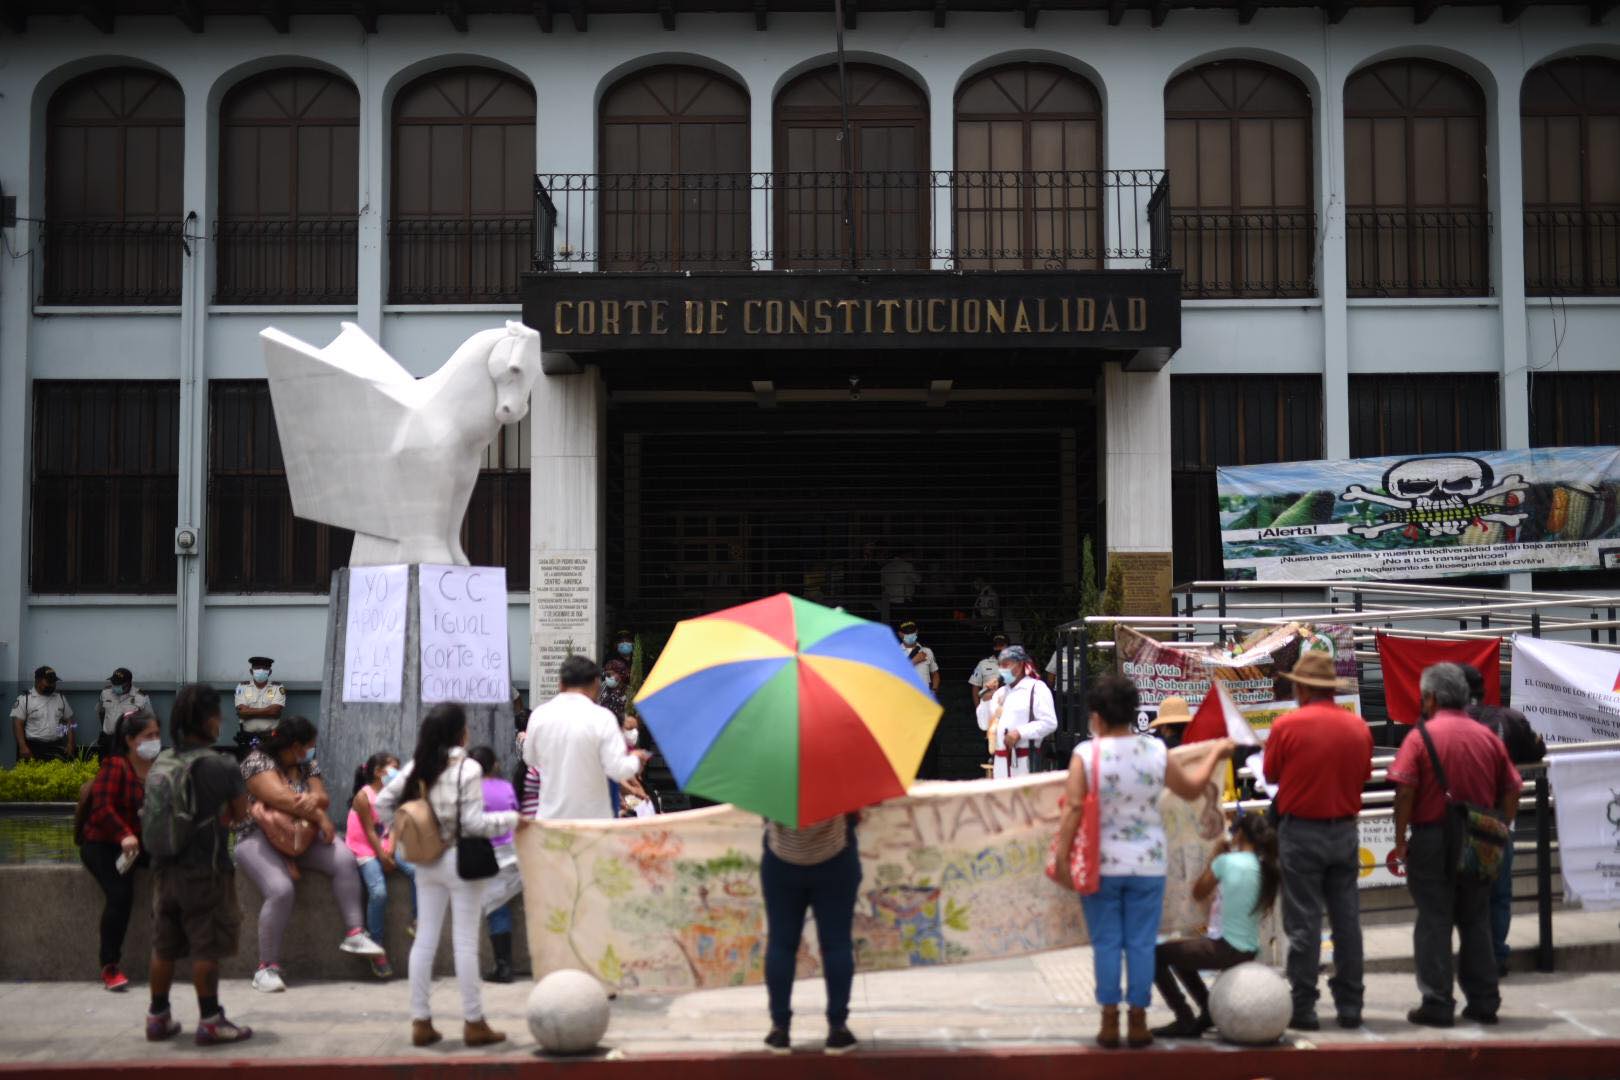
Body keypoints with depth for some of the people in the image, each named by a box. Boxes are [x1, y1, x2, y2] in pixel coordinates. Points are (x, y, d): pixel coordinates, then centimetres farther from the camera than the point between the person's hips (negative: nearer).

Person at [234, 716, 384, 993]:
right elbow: (282, 798, -23)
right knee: (281, 889, -30)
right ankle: (267, 966, -21)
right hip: (259, 839, -7)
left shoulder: (307, 764, 11)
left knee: (345, 859, -17)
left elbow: (324, 798, 3)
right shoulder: (258, 762, -12)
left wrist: (314, 799, -22)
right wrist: (320, 817, -16)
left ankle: (354, 933, -15)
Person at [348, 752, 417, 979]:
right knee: (378, 892, -26)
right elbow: (369, 832, -12)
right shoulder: (364, 796, -10)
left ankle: (416, 921, -8)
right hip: (366, 851, -6)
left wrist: (390, 852, -15)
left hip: (387, 849, 6)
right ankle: (377, 949, -16)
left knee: (416, 871, -21)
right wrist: (383, 858, -15)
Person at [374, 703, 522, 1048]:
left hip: (426, 861, 5)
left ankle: (420, 1021, 13)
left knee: (424, 940, 9)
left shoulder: (417, 766, 3)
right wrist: (512, 819, -5)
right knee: (465, 943, 1)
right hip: (461, 860, -5)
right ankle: (473, 1022, 7)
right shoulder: (467, 768, -14)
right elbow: (473, 822, -17)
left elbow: (382, 802, 6)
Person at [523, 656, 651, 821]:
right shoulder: (601, 718, -13)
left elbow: (530, 758, 13)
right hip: (592, 816, -3)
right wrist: (635, 759, 5)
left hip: (551, 815, 3)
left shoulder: (539, 715, -2)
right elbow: (618, 770, -15)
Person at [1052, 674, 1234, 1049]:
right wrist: (1215, 754, 26)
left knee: (1106, 944, 6)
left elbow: (1073, 809, -15)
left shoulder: (1085, 754, -10)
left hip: (1100, 864, -1)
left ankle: (1110, 1022, 9)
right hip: (1147, 864, 2)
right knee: (1141, 944, 7)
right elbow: (1191, 790, 11)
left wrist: (1061, 856, -11)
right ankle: (1138, 1022, 12)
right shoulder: (1155, 751, -2)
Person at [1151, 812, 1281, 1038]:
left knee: (1157, 955, 5)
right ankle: (1209, 1012, 31)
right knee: (1180, 953, 30)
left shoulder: (1227, 861, -14)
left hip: (1225, 949, -8)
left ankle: (1185, 1020, 2)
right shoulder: (1268, 869, 3)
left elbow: (1198, 893, 0)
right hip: (1250, 952, 8)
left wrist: (1214, 857, 9)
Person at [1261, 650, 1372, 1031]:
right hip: (1345, 831, 4)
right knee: (1347, 920, 11)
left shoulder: (1287, 725, -12)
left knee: (1304, 923, 2)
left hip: (1301, 831, -4)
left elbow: (1270, 774, -1)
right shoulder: (1358, 727, -1)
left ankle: (1303, 1008, 4)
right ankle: (1350, 1006, 17)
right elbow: (1364, 774, 10)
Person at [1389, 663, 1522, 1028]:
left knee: (1433, 922, 2)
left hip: (1431, 837, -4)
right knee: (1476, 922, 14)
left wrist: (1401, 840, -9)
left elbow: (1405, 792, -15)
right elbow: (1512, 790, 6)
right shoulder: (1488, 737, 4)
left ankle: (1437, 1004, 2)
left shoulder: (1420, 736, -9)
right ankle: (1484, 1002, 18)